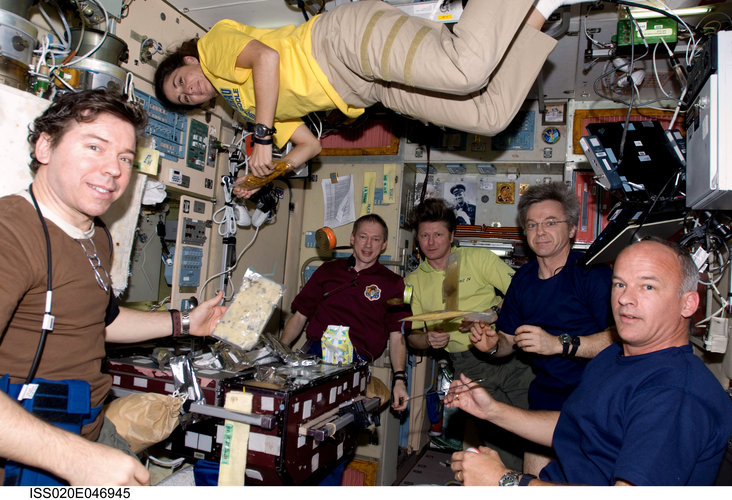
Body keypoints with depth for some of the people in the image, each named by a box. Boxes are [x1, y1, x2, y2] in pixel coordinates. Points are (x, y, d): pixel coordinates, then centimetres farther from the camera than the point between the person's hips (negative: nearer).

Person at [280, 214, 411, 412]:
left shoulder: (392, 283, 12)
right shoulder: (328, 270, 19)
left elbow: (397, 336, 7)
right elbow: (300, 315, 19)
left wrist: (399, 380, -5)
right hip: (313, 353, 3)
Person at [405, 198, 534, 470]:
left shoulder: (478, 258, 6)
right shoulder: (414, 281, 13)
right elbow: (412, 337, 14)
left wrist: (486, 319, -15)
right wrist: (428, 339, -9)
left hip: (508, 353, -1)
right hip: (468, 364, 1)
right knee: (501, 439, -5)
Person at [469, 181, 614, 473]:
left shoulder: (593, 271, -10)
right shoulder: (523, 279, 10)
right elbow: (510, 340, 16)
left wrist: (560, 344, -28)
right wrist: (494, 344, -5)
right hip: (545, 400, 5)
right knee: (533, 484, 1)